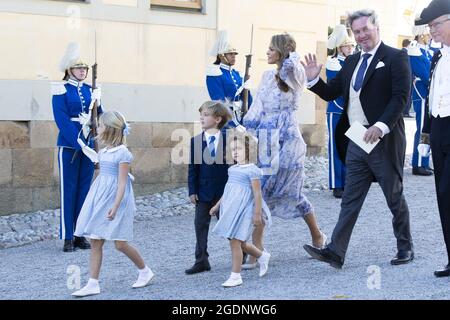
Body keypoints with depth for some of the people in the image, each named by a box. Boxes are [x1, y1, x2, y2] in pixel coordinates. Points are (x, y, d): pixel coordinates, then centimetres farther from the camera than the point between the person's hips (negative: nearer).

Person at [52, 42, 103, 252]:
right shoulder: (61, 90, -4)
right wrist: (78, 142, -18)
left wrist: (97, 103, -8)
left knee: (84, 190, 7)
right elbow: (62, 119, -11)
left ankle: (80, 235, 14)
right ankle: (68, 238, 2)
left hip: (88, 145, 5)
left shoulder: (90, 90, 12)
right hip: (69, 146, -5)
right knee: (69, 190, -2)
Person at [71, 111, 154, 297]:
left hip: (116, 198, -8)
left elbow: (122, 183, -16)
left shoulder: (122, 153, -12)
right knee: (95, 242, 2)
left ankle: (145, 271, 18)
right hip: (100, 198, 8)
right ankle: (93, 284, 4)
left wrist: (115, 206, -22)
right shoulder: (103, 152, 11)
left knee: (120, 244, -3)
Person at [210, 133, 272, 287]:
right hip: (231, 210, 8)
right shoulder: (232, 169, 12)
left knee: (235, 241, -7)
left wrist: (257, 214, -16)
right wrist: (217, 206, 25)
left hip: (243, 211, -8)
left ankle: (236, 276, 1)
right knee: (240, 243, 14)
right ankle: (262, 256, 39)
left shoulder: (252, 170, -11)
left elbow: (257, 194, -13)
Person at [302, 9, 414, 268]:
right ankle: (336, 252, 2)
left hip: (384, 140, -6)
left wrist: (381, 126, -25)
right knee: (350, 200, 5)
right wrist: (314, 79, -3)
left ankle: (406, 248, 21)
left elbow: (401, 96, -15)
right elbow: (331, 93, 15)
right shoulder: (352, 62, 15)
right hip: (356, 142, 6)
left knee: (395, 197, 7)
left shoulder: (395, 58, -6)